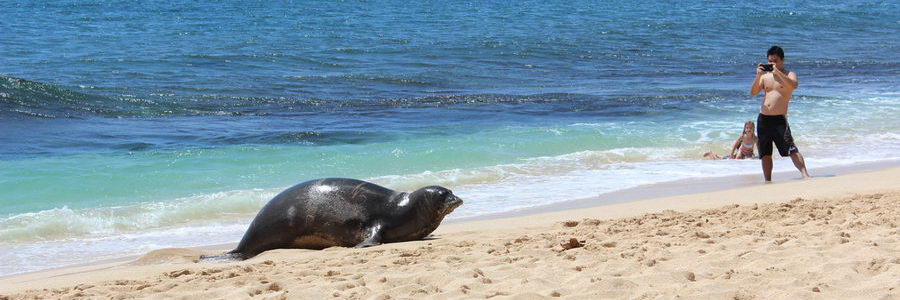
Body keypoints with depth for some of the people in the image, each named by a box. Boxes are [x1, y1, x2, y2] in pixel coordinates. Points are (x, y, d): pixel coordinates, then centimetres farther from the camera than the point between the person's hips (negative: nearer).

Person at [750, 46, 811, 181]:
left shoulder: (789, 74, 2)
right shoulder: (765, 76, 15)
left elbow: (794, 85, -21)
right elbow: (753, 92, 4)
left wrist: (777, 72, -24)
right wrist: (758, 75, -9)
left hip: (779, 119, -5)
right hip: (763, 119, 5)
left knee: (791, 149, -18)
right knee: (765, 153, 9)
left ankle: (805, 174, -23)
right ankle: (768, 181, 18)